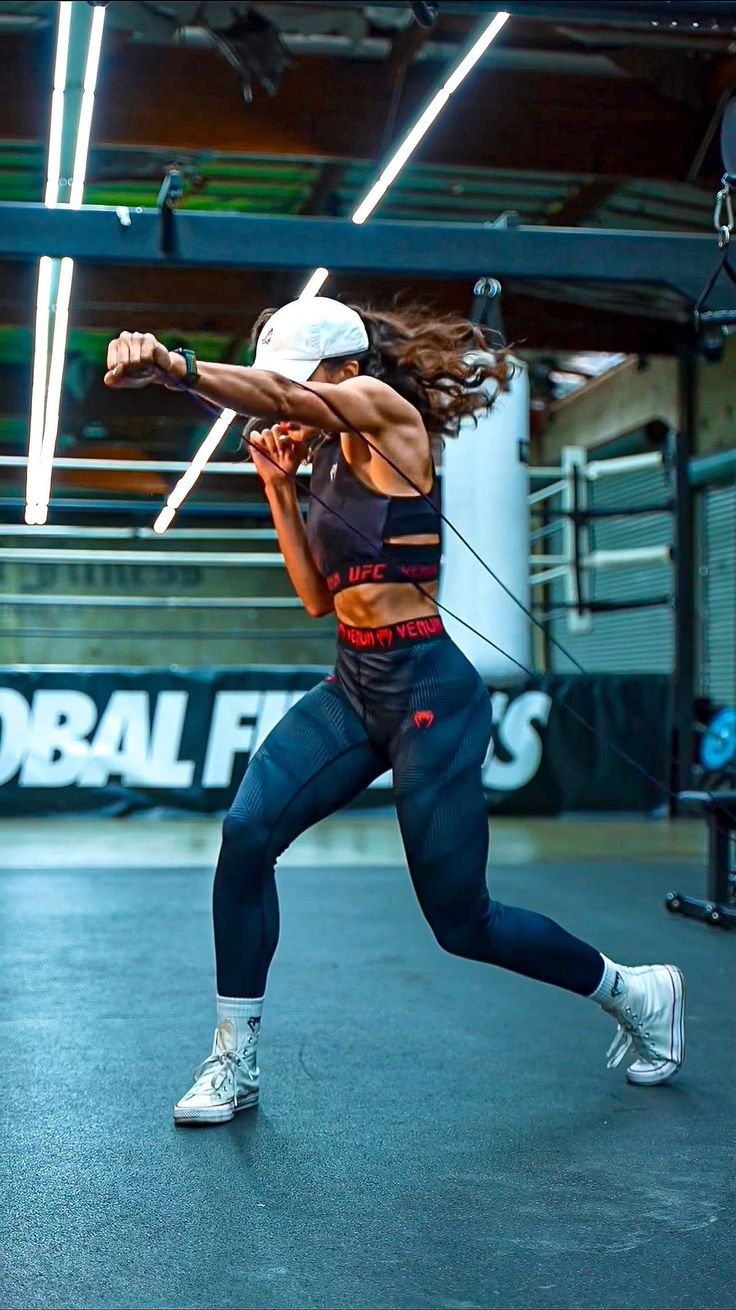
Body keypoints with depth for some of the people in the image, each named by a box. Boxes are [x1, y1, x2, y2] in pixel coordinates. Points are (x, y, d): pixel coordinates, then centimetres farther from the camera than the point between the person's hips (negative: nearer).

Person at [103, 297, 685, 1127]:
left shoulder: (385, 411, -8)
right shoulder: (329, 459, 14)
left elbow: (281, 396, -29)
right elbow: (318, 597, 12)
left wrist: (172, 368, -44)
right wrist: (279, 487, 7)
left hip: (425, 691, -8)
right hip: (353, 685, 8)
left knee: (461, 922, 1)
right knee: (246, 833, -11)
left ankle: (637, 992, 26)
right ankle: (234, 1061, 1)